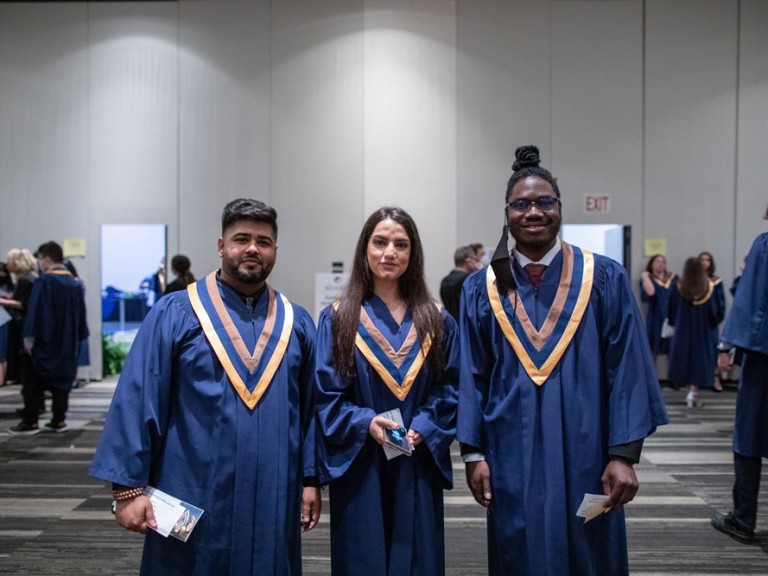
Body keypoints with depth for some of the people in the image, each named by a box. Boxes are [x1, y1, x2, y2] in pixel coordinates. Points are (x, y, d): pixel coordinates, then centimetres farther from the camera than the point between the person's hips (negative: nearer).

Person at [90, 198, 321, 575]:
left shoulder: (296, 321, 7)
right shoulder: (174, 313, -4)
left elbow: (311, 407, 8)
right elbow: (137, 401, -7)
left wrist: (311, 479, 4)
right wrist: (129, 486, -11)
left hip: (274, 501, 3)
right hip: (193, 497, -3)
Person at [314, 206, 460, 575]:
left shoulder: (436, 320, 7)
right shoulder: (337, 319, 0)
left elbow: (450, 387, 3)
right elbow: (326, 394, -4)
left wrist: (422, 428, -13)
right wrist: (364, 423, -19)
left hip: (417, 469, 2)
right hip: (359, 468, -2)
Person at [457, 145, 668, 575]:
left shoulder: (605, 278, -2)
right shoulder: (483, 287, 2)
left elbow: (626, 371, -5)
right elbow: (473, 375, 2)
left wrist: (624, 454, -9)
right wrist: (474, 452, -1)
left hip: (584, 454, -1)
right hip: (512, 457, 1)